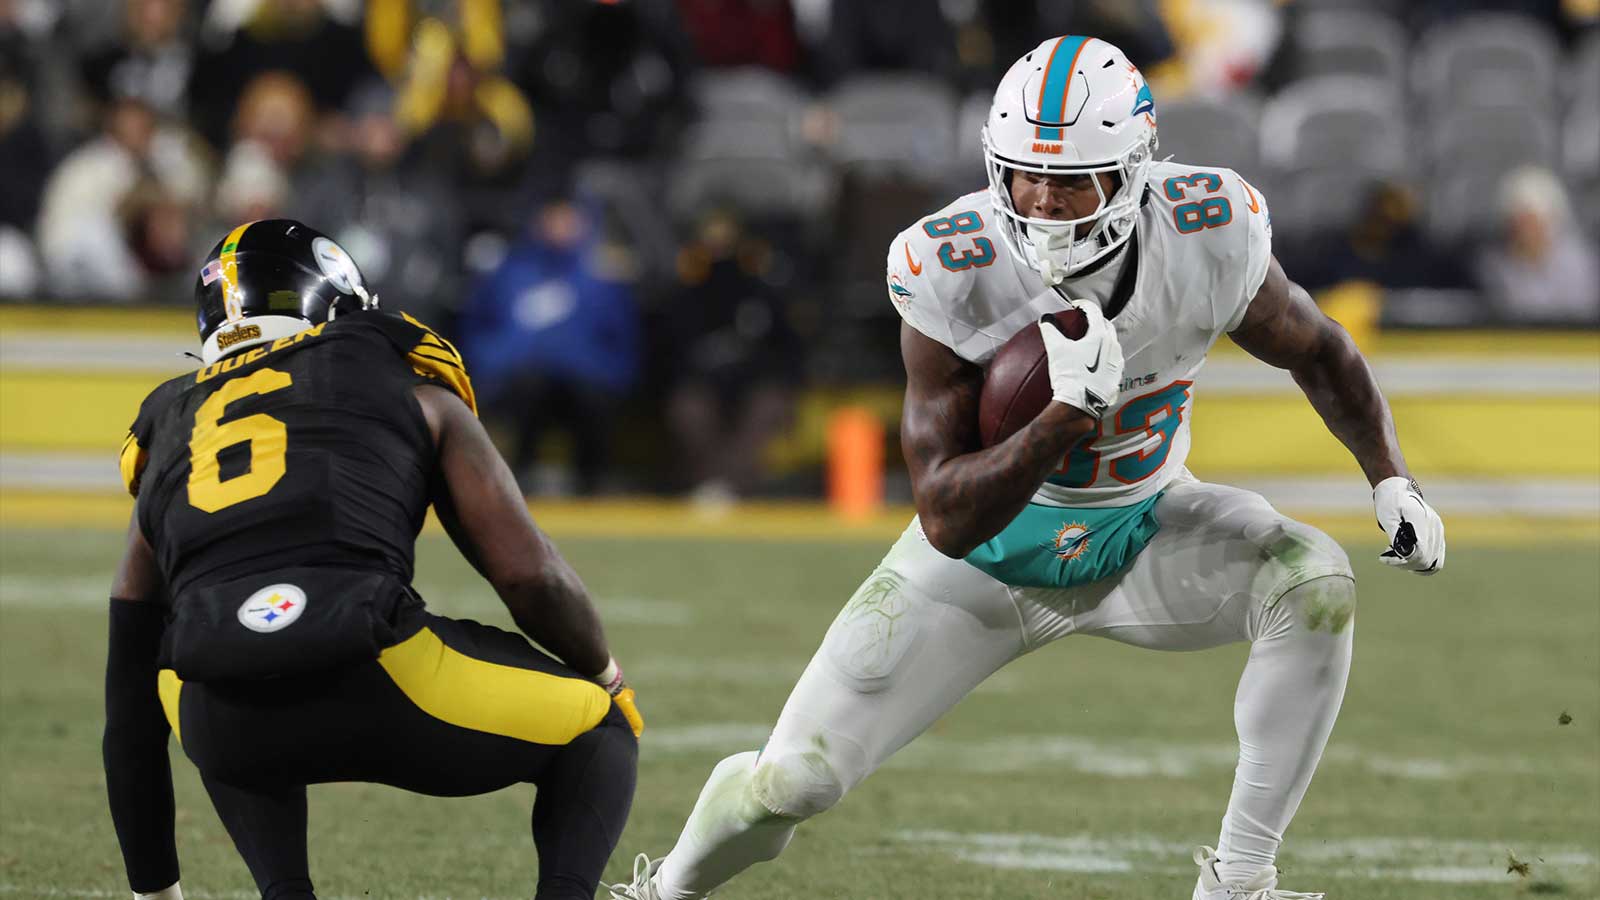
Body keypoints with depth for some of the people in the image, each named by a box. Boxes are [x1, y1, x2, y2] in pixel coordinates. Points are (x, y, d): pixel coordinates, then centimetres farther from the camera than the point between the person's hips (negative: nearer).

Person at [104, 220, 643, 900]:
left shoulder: (170, 438, 32)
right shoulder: (414, 391, 24)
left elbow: (131, 715, 36)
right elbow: (531, 575, 14)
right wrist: (603, 671, 37)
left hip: (230, 725, 3)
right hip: (378, 674, -3)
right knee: (599, 731, 24)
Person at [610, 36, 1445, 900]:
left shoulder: (1207, 238, -24)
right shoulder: (953, 274, -31)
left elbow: (1318, 353, 0)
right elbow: (946, 521, -30)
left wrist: (1392, 480, -11)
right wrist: (1067, 414, -43)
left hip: (1143, 533, 2)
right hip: (992, 540, -2)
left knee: (1314, 584, -27)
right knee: (793, 779, -6)